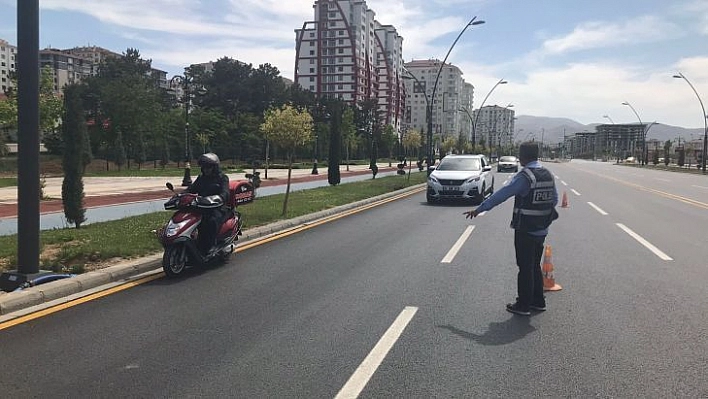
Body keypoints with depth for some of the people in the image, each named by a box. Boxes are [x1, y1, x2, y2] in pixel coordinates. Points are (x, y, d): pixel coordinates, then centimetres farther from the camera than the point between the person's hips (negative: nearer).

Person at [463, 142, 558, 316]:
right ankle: (538, 301, 27)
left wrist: (479, 209, -16)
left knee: (525, 268, 1)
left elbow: (501, 195, -20)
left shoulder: (525, 176, -18)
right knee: (535, 266, 19)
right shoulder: (548, 175, 6)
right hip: (541, 230, 8)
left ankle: (523, 305, 9)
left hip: (525, 230, -8)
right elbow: (554, 199, 14)